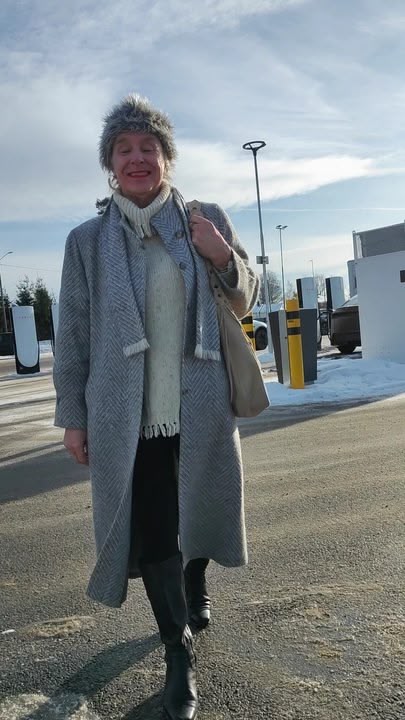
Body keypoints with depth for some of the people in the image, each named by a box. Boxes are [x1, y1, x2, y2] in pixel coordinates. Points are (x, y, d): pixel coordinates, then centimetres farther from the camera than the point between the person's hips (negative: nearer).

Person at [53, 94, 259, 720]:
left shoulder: (208, 222, 4)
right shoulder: (87, 240, 2)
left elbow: (245, 302, 12)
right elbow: (73, 334, 3)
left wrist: (224, 259, -9)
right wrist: (72, 414, 2)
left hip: (202, 409, 2)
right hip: (128, 417, -1)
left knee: (200, 514, 19)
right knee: (150, 533, 3)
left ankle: (196, 590, 51)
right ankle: (179, 651, 25)